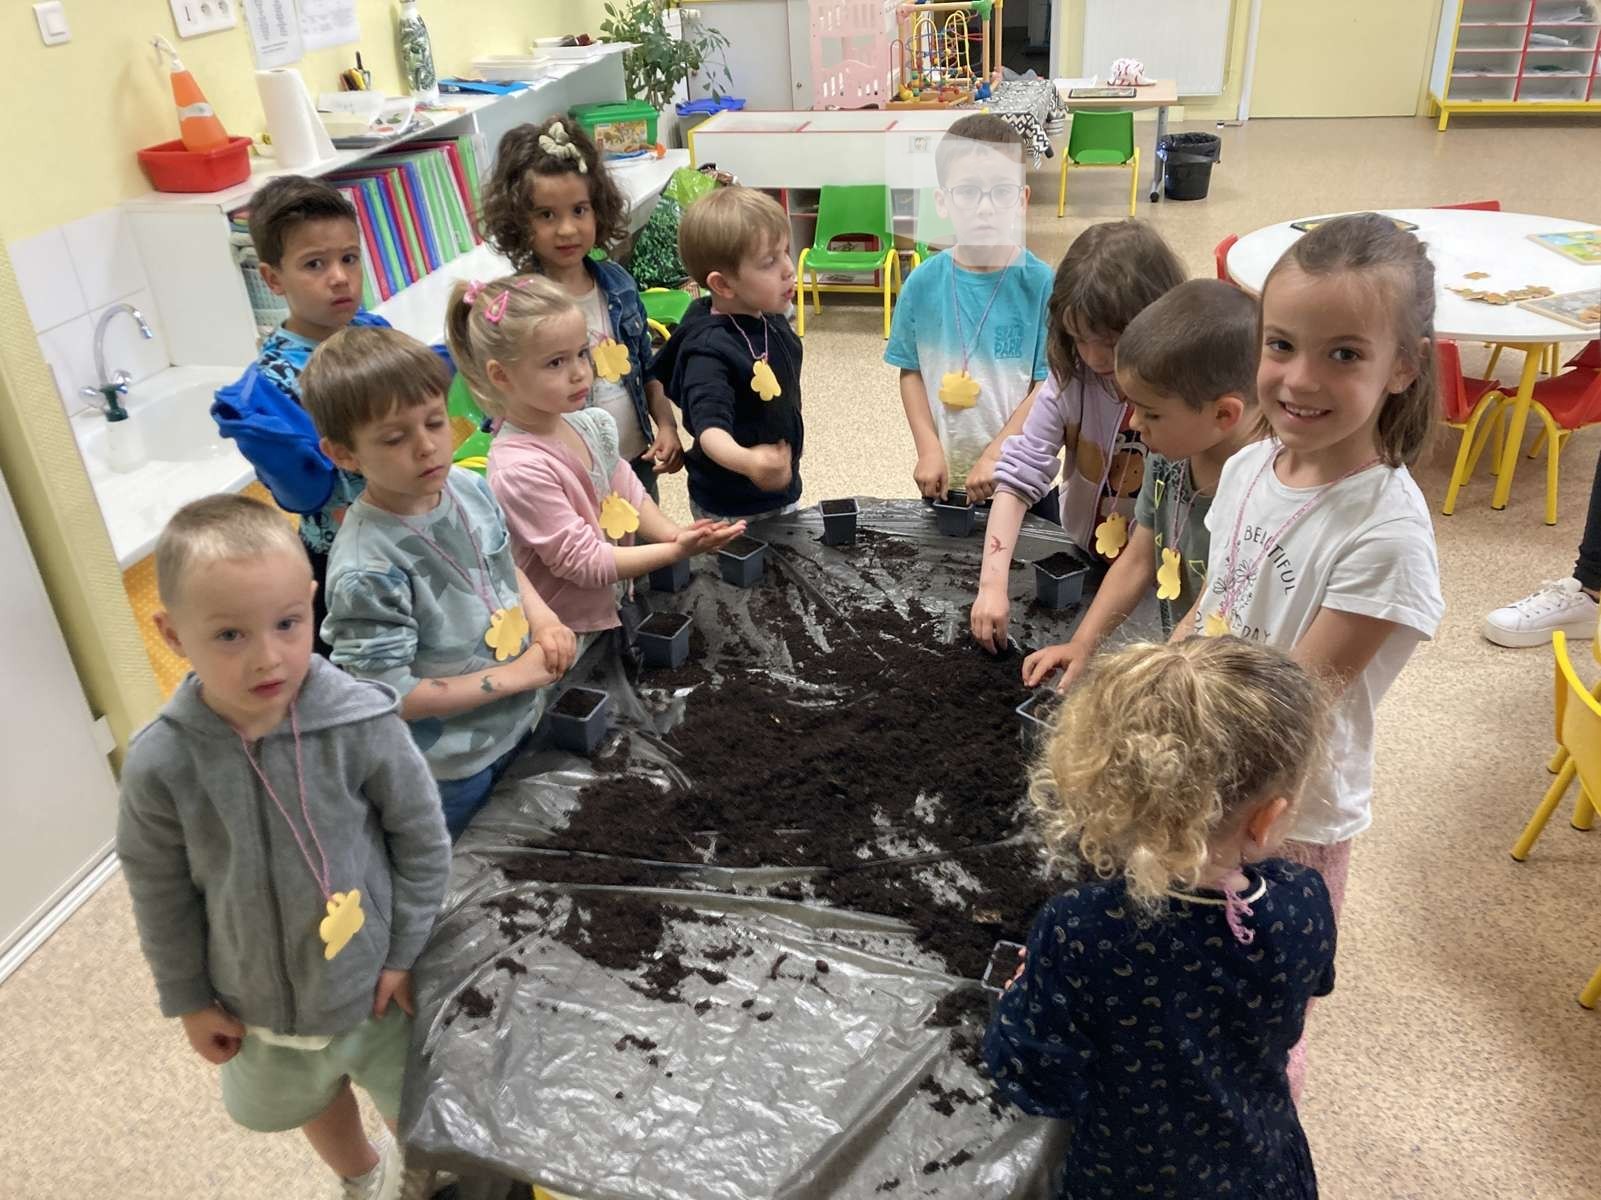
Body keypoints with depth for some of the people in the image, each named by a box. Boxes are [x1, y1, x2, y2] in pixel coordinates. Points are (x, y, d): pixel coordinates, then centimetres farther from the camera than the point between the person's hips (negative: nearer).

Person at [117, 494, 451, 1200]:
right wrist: (188, 1000, 2)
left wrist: (405, 950, -8)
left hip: (372, 981, -2)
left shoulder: (362, 724, -27)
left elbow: (421, 837, -12)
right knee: (313, 1103, 30)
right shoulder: (161, 765, -23)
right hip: (257, 1001, 2)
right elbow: (161, 894, -7)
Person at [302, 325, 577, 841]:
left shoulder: (469, 487, -9)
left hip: (519, 721, 7)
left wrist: (543, 619, -9)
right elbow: (390, 696, -26)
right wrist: (513, 675, -22)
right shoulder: (366, 569, -30)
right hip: (452, 769, -6)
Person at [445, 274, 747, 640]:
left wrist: (673, 534, -9)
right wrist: (675, 551, -23)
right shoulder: (521, 470, -25)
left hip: (614, 604, 7)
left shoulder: (587, 424, -2)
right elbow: (583, 561, -22)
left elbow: (630, 495, 8)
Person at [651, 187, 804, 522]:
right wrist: (747, 461, -59)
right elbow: (710, 428, -41)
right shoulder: (709, 350, -28)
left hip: (781, 493, 9)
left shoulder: (771, 321, -2)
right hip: (731, 512, -8)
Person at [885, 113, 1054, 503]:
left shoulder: (1041, 284, -13)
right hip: (944, 477, 2)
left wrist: (996, 455, -16)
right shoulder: (923, 284, -6)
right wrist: (929, 449, -8)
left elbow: (1048, 386, -11)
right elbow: (911, 372, 1)